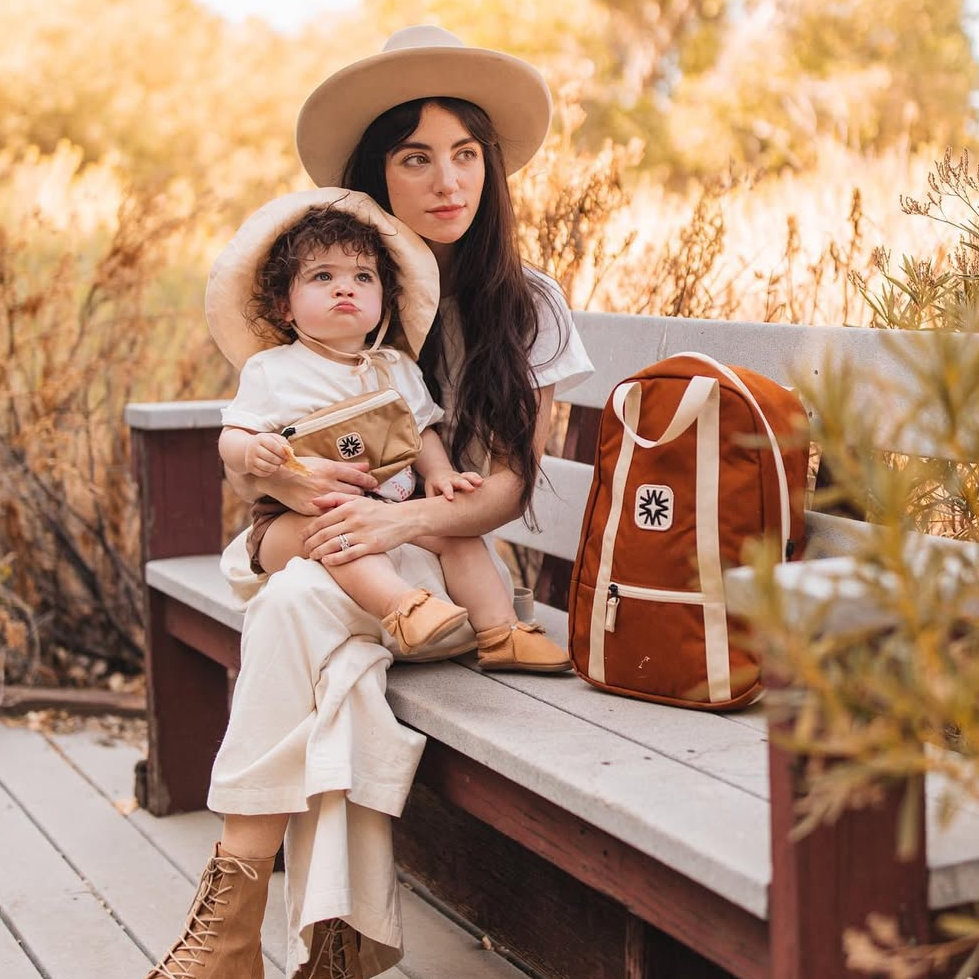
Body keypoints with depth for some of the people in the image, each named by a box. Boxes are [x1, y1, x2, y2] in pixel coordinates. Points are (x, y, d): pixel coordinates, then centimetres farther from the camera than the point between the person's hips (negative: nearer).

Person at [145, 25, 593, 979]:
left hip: (445, 557, -1)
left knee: (302, 598, -34)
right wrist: (275, 472, -19)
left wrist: (401, 518, -21)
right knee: (340, 665, -35)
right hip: (302, 543, 2)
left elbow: (511, 481, -2)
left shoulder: (526, 307, 3)